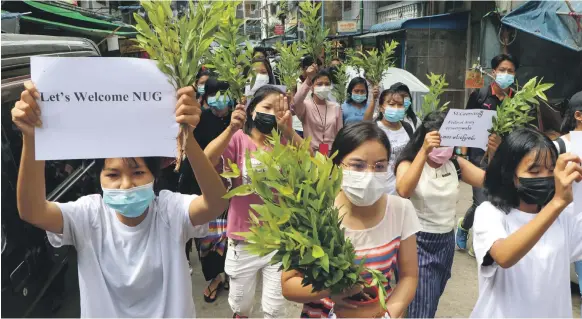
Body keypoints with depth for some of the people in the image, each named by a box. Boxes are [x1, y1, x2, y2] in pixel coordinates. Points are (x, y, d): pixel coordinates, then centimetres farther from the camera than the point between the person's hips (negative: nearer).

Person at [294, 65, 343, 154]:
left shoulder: (336, 107, 6)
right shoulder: (306, 105, -5)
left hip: (332, 152, 3)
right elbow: (295, 103, -29)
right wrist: (308, 80, -39)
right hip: (310, 152, -3)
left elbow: (340, 134, 9)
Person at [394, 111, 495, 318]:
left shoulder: (455, 164, 2)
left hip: (446, 241, 5)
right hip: (419, 242, -5)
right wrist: (424, 151, -39)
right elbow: (403, 190, -33)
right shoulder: (409, 163, -11)